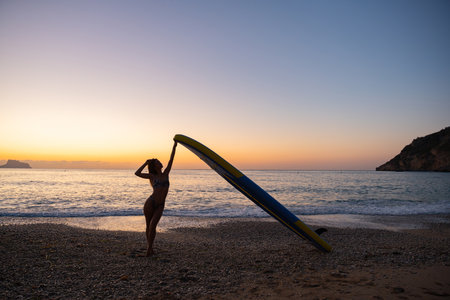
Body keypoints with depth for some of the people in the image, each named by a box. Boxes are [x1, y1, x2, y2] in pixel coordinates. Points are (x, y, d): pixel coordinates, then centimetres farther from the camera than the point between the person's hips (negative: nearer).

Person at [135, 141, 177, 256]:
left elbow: (171, 160, 7)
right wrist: (146, 163, 1)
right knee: (148, 225, 8)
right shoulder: (152, 176, 3)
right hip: (150, 203, -1)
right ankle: (149, 245, 24)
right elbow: (137, 173, -3)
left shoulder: (165, 174, 9)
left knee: (153, 225, -11)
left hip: (160, 206, 1)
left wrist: (174, 147, 5)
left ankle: (150, 246, 1)